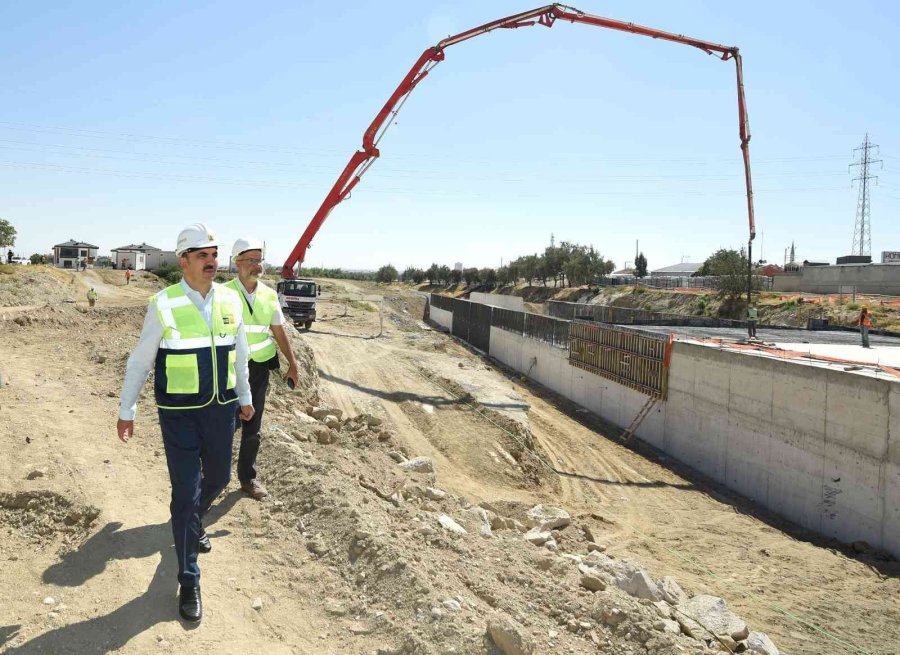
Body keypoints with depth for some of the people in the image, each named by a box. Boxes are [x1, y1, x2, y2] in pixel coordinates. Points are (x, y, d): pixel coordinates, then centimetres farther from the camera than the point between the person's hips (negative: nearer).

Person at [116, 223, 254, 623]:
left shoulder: (231, 300, 0)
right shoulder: (164, 304, -11)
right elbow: (139, 362, -3)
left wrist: (245, 397, 20)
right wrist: (126, 410, 1)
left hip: (221, 408, 4)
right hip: (179, 412, -4)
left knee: (218, 477, 18)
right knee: (185, 492, -2)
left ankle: (192, 522, 53)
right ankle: (189, 582, 15)